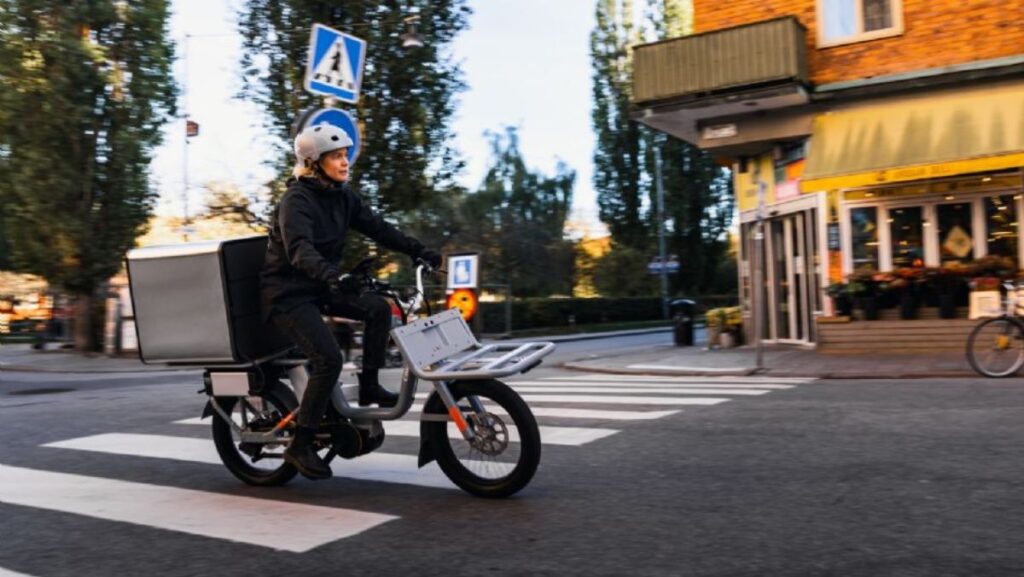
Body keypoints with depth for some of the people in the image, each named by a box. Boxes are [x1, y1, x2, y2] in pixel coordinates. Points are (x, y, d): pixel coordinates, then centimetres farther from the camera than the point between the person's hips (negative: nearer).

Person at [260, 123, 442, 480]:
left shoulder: (341, 196, 5)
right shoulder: (296, 200, -19)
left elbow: (377, 227, 4)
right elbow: (299, 250, -35)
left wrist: (418, 250, -8)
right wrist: (332, 276, -53)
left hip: (321, 289, 8)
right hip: (287, 294, -8)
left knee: (379, 308, -8)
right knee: (329, 358, -22)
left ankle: (369, 385, 5)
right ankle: (300, 445, -11)